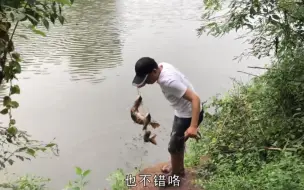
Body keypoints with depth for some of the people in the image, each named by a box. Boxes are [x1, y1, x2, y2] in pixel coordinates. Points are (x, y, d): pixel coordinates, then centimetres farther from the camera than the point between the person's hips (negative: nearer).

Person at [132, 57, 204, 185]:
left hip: (189, 115, -9)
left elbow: (195, 99, -37)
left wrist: (193, 126, -45)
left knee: (174, 146, 10)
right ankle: (178, 168, 50)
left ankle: (174, 175, 35)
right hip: (183, 111, 9)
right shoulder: (162, 66, -8)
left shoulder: (169, 81, -35)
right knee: (178, 142, 28)